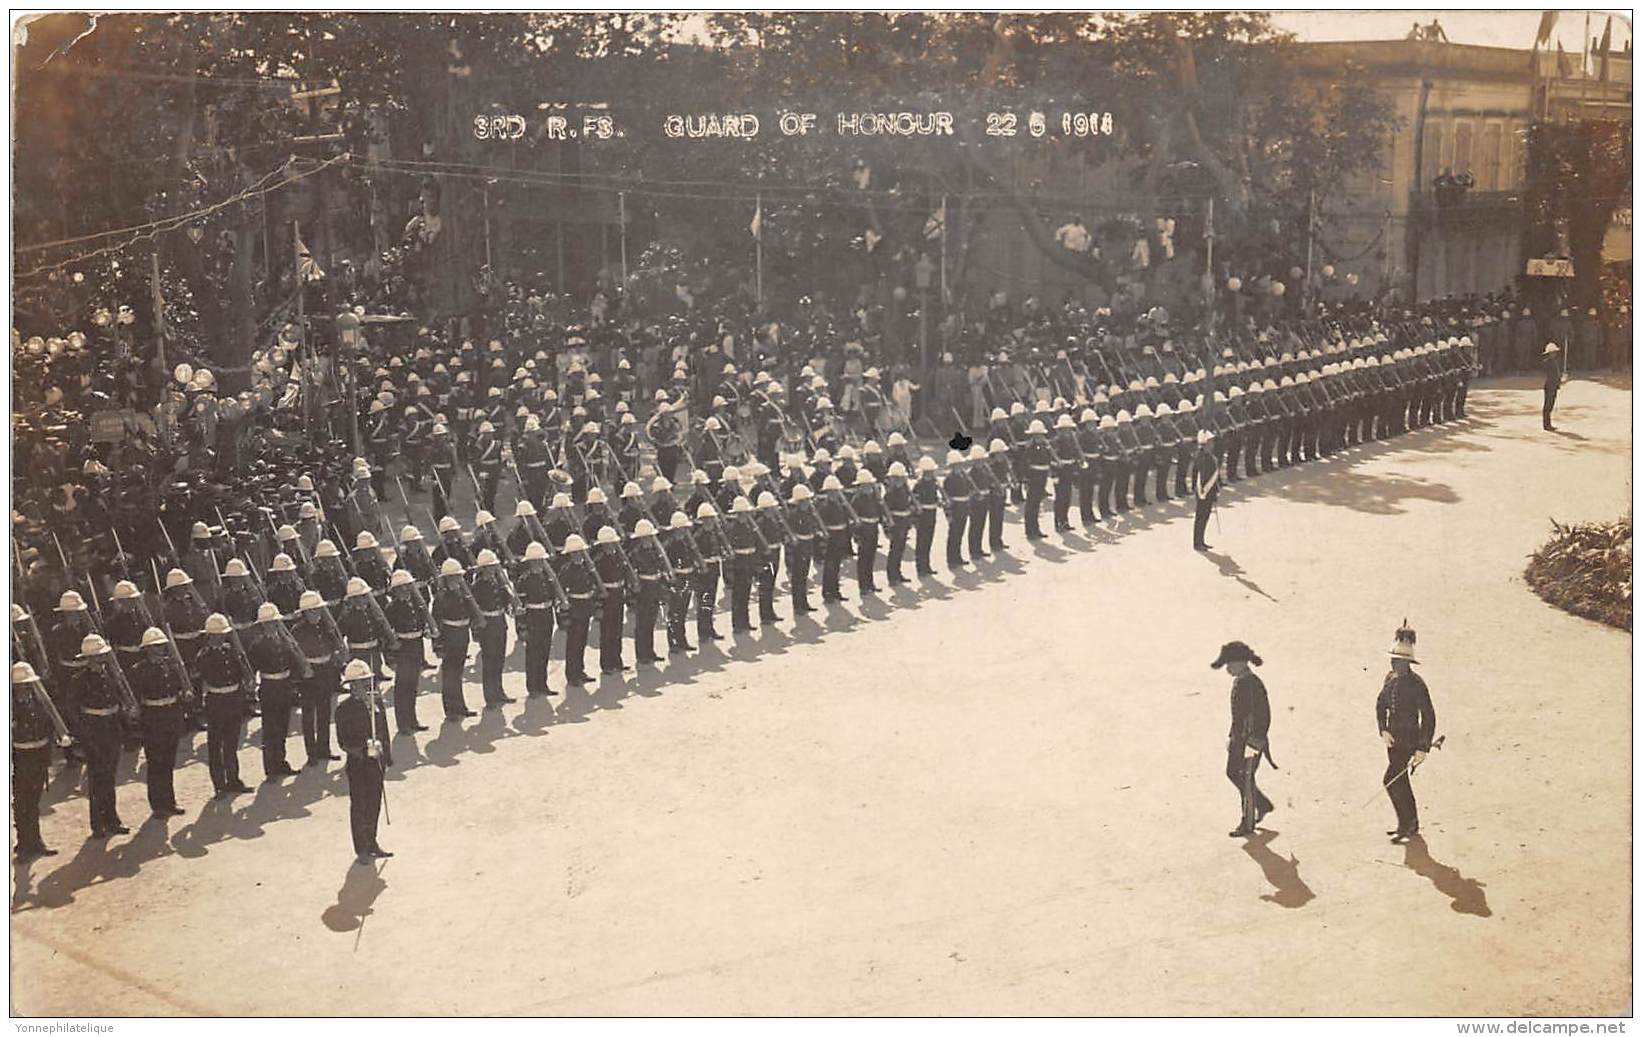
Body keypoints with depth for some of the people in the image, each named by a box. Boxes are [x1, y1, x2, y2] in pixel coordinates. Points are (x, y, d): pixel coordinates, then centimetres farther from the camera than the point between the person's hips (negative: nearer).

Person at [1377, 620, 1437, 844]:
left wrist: (1422, 749, -20)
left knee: (1391, 781, -13)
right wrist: (1384, 731, -5)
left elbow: (1429, 718, -17)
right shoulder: (1390, 678, 5)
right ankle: (1411, 824, 30)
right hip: (1393, 739, 8)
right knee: (1401, 782, 16)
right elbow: (1380, 705, 12)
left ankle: (1406, 826, -3)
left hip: (1409, 742, -8)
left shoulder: (1416, 685, -17)